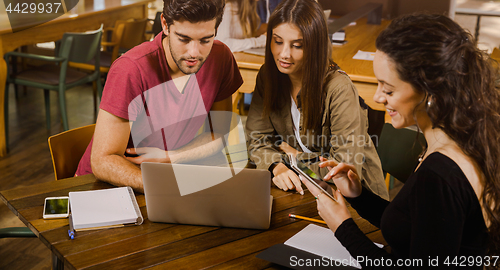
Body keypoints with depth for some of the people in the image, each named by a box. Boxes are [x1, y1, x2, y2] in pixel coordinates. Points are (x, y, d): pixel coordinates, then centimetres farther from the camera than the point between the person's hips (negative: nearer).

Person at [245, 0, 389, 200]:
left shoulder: (339, 89, -23)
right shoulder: (268, 76, -4)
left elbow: (346, 168, -23)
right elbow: (258, 138, -3)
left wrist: (297, 157, -10)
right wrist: (278, 167, -24)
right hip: (301, 183, 5)